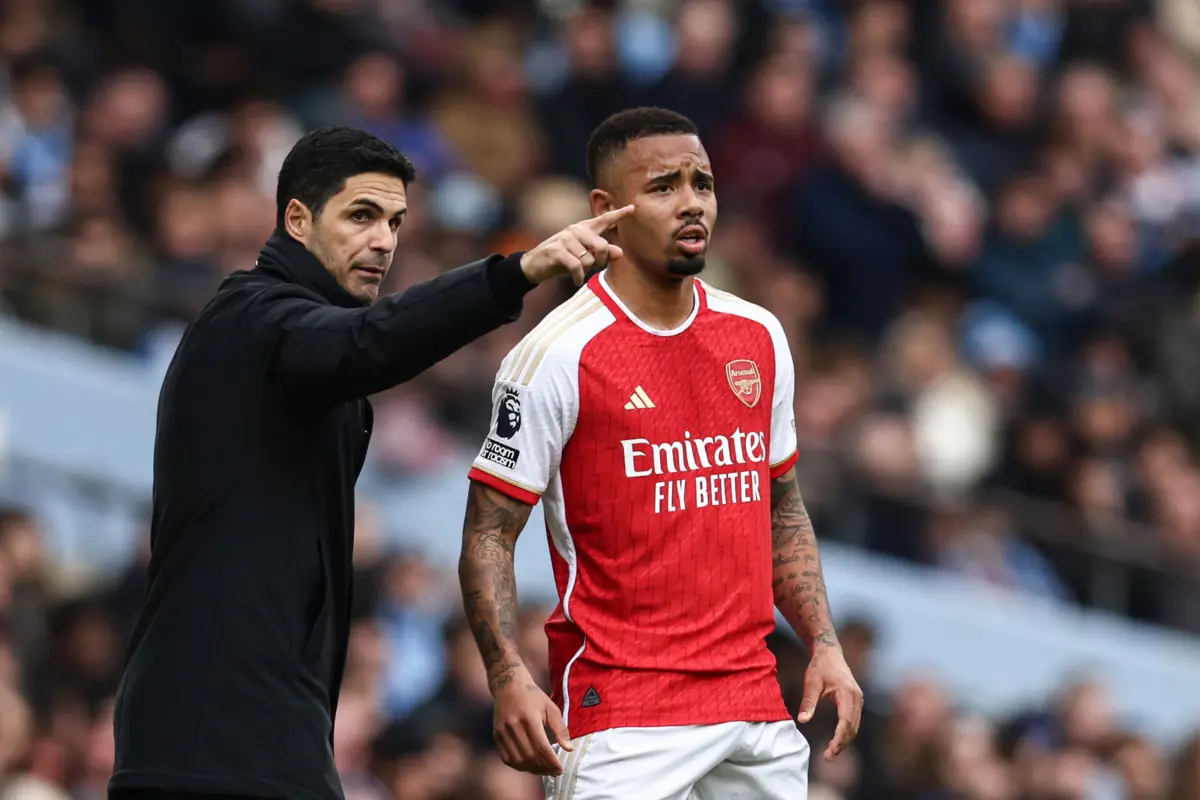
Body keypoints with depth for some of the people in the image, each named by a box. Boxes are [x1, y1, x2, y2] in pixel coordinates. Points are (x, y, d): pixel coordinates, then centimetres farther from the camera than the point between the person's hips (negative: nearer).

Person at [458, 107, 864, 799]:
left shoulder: (760, 337, 11)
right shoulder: (558, 354, -8)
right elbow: (489, 534, -7)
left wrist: (824, 645, 9)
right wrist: (509, 677, -20)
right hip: (620, 712, -6)